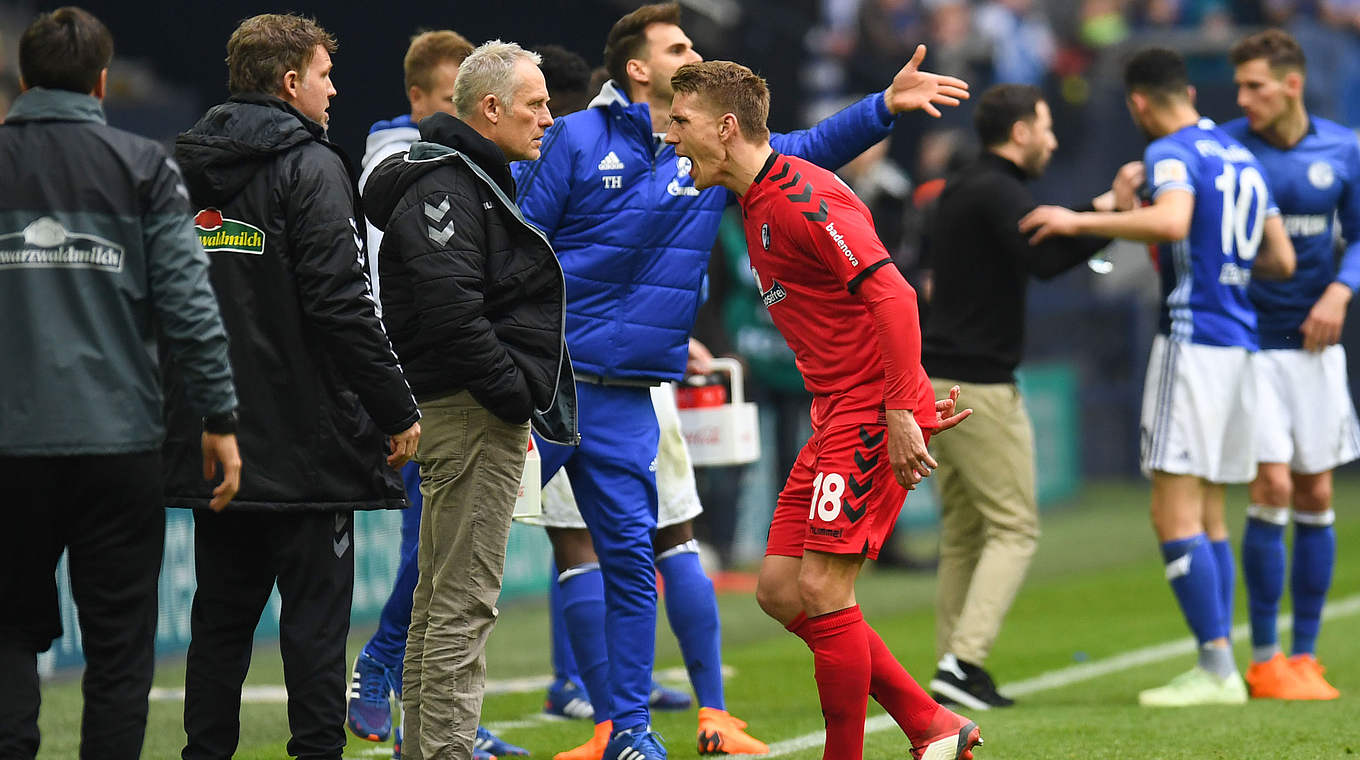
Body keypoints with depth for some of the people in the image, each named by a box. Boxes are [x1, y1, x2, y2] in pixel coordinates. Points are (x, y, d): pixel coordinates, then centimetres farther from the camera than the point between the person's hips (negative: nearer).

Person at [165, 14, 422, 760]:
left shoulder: (184, 170, 11)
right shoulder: (309, 167, -11)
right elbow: (340, 306, -17)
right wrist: (398, 412, -10)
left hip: (210, 442, 7)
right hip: (304, 440, -7)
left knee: (221, 612, 12)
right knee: (315, 614, -2)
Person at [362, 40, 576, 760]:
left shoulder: (474, 181, 20)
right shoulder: (445, 187, -14)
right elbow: (450, 309, -25)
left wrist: (521, 391, 14)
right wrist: (513, 394, -19)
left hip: (478, 414, 11)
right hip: (472, 416, -11)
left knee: (438, 601, 14)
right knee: (464, 600, -11)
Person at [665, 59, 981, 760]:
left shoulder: (801, 197, -16)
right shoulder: (756, 203, 15)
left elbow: (892, 295, -23)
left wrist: (901, 412, -25)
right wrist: (910, 396, 18)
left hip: (873, 411, -10)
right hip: (835, 414, 10)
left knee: (822, 589, -12)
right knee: (779, 589, 7)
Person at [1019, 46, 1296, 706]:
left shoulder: (1172, 153, -8)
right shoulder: (1241, 157, 18)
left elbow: (1172, 221, -30)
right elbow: (1282, 260, 19)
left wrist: (1081, 221, -23)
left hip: (1192, 341, -9)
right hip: (1239, 343, 9)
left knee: (1174, 515, -9)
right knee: (1206, 515, 12)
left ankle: (1216, 669, -15)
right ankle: (1218, 669, 9)